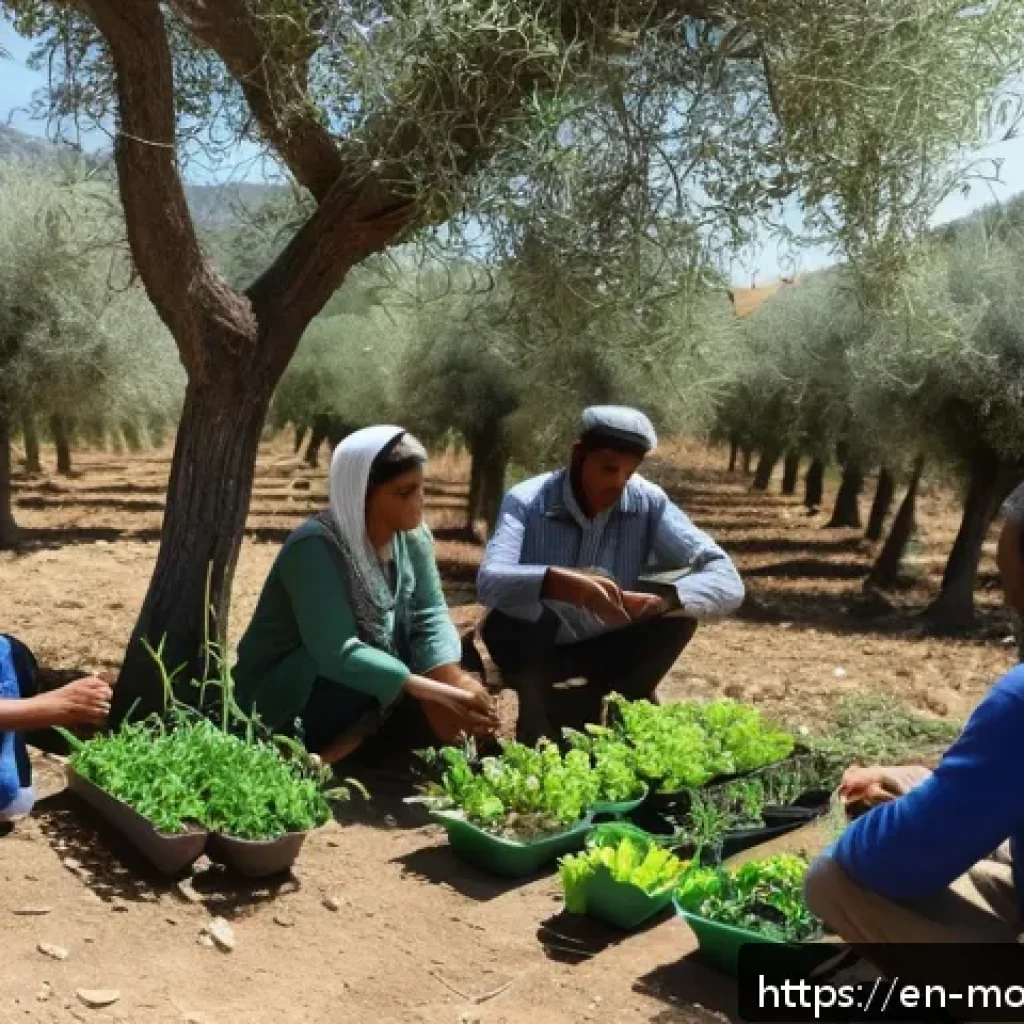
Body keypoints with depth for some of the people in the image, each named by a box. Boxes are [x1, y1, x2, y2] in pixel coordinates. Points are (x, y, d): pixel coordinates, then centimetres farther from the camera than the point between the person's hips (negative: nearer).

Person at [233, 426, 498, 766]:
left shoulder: (412, 537, -5)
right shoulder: (316, 548, -27)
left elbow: (430, 616, -9)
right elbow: (337, 654, -34)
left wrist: (453, 679, -29)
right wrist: (435, 693, -37)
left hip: (356, 697, 7)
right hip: (283, 701, -7)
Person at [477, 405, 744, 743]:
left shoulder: (649, 502, -15)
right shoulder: (525, 501, -21)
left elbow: (727, 582, -22)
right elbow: (490, 583, -38)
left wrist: (663, 597, -42)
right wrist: (558, 582, -57)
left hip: (609, 651, 2)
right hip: (540, 652, -2)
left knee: (678, 615, -22)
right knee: (503, 623, -33)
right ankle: (538, 711, -7)